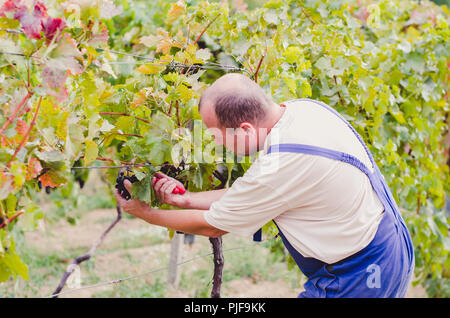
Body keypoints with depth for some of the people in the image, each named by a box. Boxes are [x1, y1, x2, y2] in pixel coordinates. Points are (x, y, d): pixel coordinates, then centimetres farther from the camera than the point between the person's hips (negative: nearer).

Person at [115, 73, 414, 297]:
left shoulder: (279, 167, -28)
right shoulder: (306, 108, -2)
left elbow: (211, 227, -10)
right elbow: (252, 195, 10)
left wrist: (146, 214, 4)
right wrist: (186, 198, 10)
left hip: (357, 280, -9)